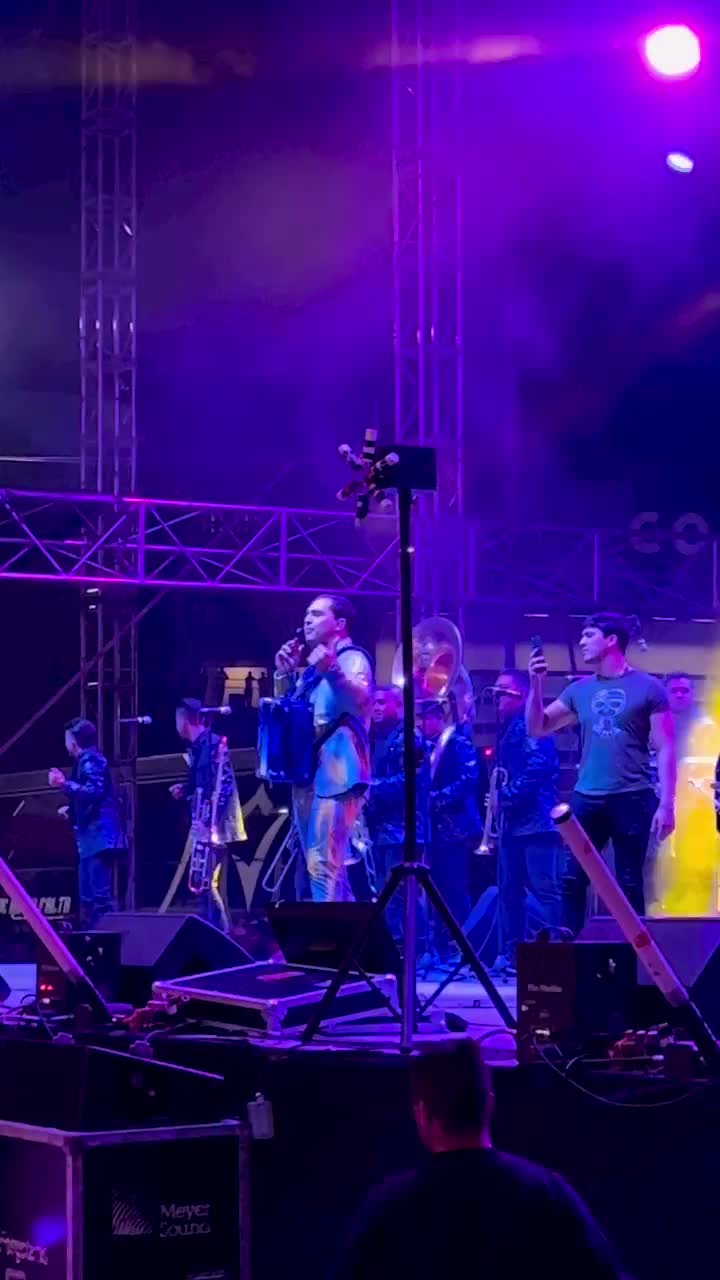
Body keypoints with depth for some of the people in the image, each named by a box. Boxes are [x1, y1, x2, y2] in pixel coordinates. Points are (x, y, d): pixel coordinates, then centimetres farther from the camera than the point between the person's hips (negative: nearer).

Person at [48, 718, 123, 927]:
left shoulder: (91, 760, -9)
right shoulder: (86, 761, 21)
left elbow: (93, 792, -24)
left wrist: (64, 783, -25)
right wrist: (71, 811, 31)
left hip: (99, 836, -11)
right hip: (92, 837, 11)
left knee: (100, 893, -15)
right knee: (88, 895, 12)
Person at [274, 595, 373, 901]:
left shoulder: (352, 657, -3)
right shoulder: (312, 666, 22)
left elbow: (362, 702, -21)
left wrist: (333, 670, -35)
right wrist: (284, 674, 12)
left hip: (336, 772, -9)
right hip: (307, 772, 9)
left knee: (323, 863, -17)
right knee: (318, 863, 10)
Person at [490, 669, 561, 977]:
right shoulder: (508, 729, 20)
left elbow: (537, 766, -20)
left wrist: (506, 797, -17)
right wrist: (498, 797, 7)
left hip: (536, 821, -10)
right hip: (514, 823, 10)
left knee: (544, 889, -12)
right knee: (509, 890, 9)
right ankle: (509, 955, 12)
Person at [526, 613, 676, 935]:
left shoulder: (648, 688, -2)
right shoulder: (579, 690, 12)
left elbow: (665, 749, -4)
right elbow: (537, 729, 14)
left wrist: (666, 804, -13)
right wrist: (536, 683, 0)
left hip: (632, 800, -4)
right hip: (586, 800, 4)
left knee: (629, 885, 1)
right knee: (572, 880, 1)